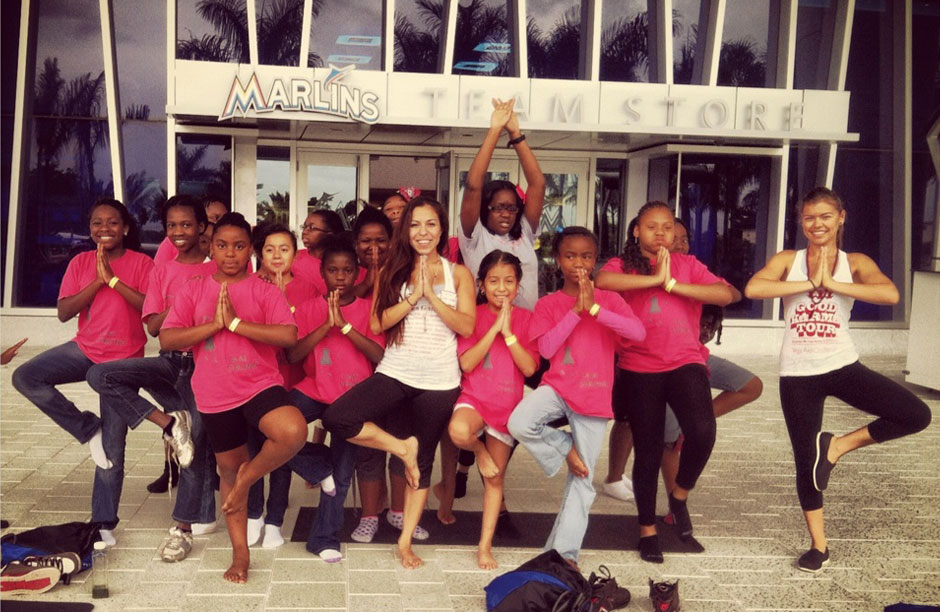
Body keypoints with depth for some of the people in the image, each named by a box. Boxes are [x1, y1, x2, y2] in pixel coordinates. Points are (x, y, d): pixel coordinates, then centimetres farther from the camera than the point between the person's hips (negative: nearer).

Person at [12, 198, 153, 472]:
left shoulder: (142, 264, -7)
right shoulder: (81, 262, 4)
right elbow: (64, 313, -5)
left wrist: (113, 279, -23)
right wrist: (98, 281, -16)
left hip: (123, 359, -4)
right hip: (84, 349, 4)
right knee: (24, 377, -14)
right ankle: (89, 430, -11)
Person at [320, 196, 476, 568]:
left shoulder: (458, 274, 6)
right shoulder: (392, 271, 7)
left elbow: (467, 326, -6)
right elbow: (377, 324, -4)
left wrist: (432, 295, -14)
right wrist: (413, 296, -13)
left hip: (440, 381, -1)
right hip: (395, 373, 1)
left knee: (422, 463, 7)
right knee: (336, 419, -21)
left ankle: (406, 542, 20)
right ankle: (403, 448, -2)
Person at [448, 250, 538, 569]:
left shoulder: (525, 318, 1)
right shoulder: (474, 315, -2)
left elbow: (530, 368, -9)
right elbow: (466, 363, -13)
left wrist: (508, 333, -17)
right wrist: (494, 327, -17)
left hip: (507, 404, 2)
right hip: (474, 397, -2)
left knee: (496, 478, 8)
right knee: (459, 431, -37)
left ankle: (485, 546, 20)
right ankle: (480, 451, -1)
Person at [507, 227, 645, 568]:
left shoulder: (609, 299, 5)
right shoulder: (548, 304, 6)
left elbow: (639, 333, -13)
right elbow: (546, 348, -9)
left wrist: (594, 309, -20)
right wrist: (575, 311, -14)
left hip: (594, 397, 0)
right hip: (557, 386, 0)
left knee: (583, 479, 2)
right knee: (519, 424, -30)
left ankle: (564, 551, 12)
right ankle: (565, 449, -1)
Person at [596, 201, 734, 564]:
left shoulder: (687, 265, 8)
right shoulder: (623, 266, 4)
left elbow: (725, 295, -9)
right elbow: (602, 281, -21)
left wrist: (672, 284, -15)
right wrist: (655, 279, -19)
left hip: (685, 363, 0)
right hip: (639, 369, 0)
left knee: (702, 432, -23)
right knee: (648, 450, 6)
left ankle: (680, 495, 6)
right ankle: (647, 529, 26)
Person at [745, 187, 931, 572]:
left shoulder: (855, 263, 1)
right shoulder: (788, 261, 1)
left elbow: (890, 294, -20)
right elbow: (752, 288, -20)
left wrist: (832, 283, -20)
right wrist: (809, 283, -18)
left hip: (842, 366, 1)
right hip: (798, 374, 0)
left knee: (917, 415, -16)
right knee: (806, 459, 6)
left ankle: (838, 445, 3)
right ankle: (818, 546, 22)